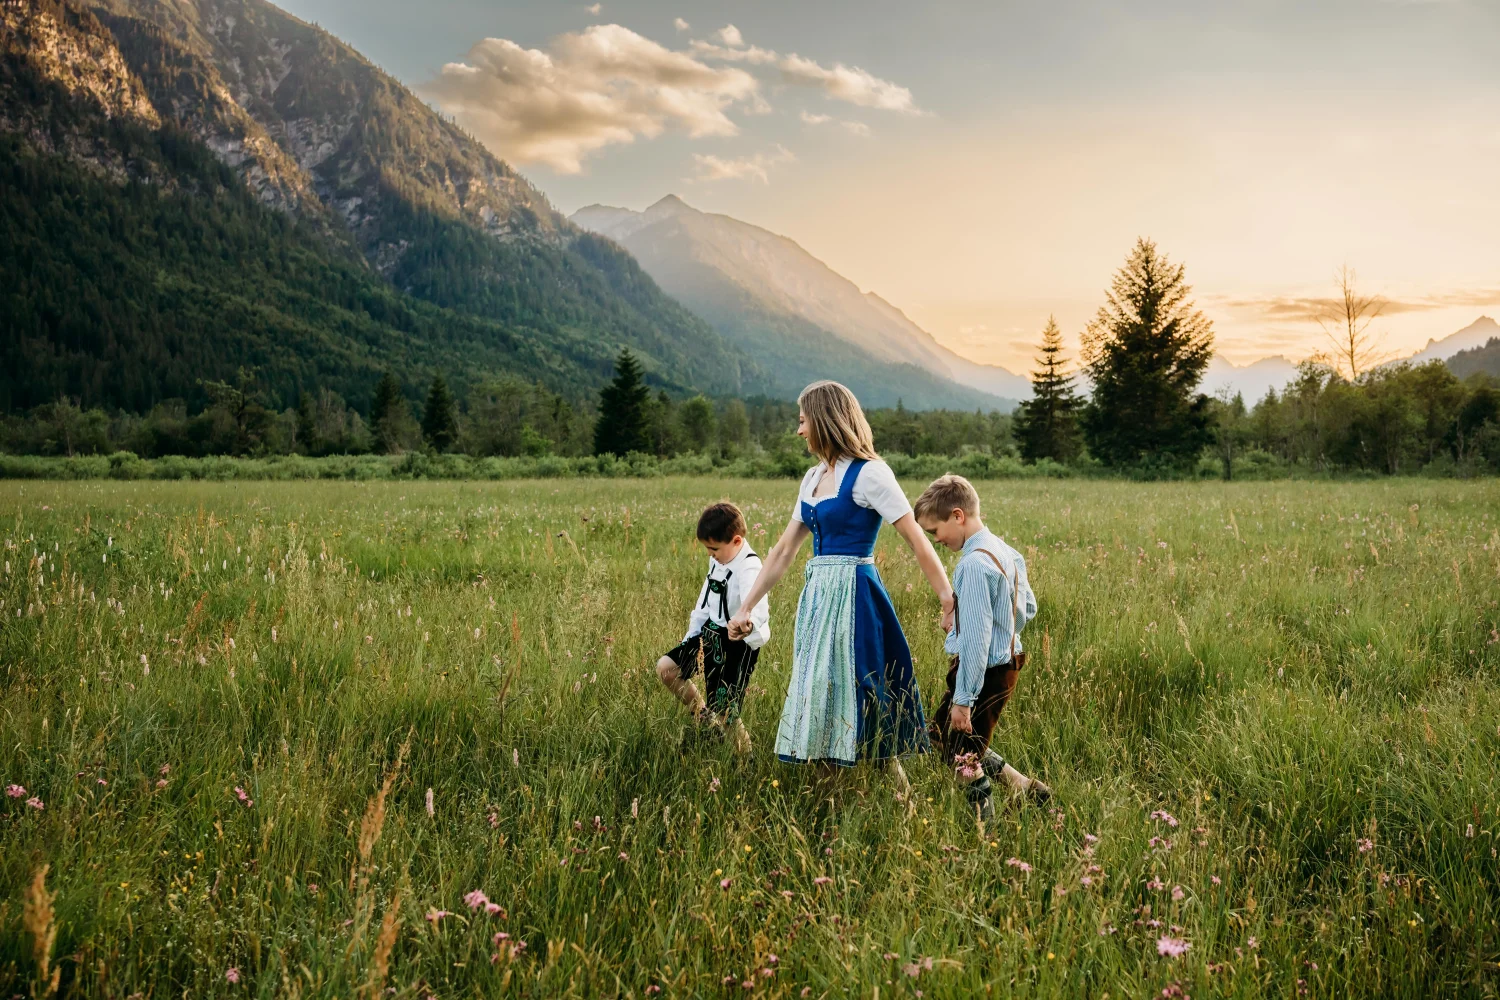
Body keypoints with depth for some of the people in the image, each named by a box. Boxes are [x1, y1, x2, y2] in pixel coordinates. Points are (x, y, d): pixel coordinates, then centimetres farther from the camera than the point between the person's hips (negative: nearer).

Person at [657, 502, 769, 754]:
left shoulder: (749, 568, -24)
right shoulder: (717, 561, 5)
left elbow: (758, 606, -44)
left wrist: (749, 623, -66)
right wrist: (692, 636, 17)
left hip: (738, 643, -9)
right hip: (712, 634, 9)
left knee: (725, 714, -8)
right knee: (665, 668, 3)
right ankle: (703, 718, 22)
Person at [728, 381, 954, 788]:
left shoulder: (869, 474, -10)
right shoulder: (813, 477, 13)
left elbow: (918, 542, -13)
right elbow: (783, 551, 18)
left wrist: (949, 602, -18)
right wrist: (746, 608, 18)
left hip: (853, 597, -8)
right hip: (817, 597, 8)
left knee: (855, 701, -6)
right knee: (818, 697, 10)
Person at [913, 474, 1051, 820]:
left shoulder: (974, 564, -23)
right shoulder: (1004, 551, 6)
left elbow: (977, 637, -24)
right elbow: (1027, 608, 16)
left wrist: (963, 699, -20)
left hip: (983, 671, -10)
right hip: (1006, 661, 10)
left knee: (962, 756, 2)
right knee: (941, 736, 20)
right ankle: (1024, 785, 24)